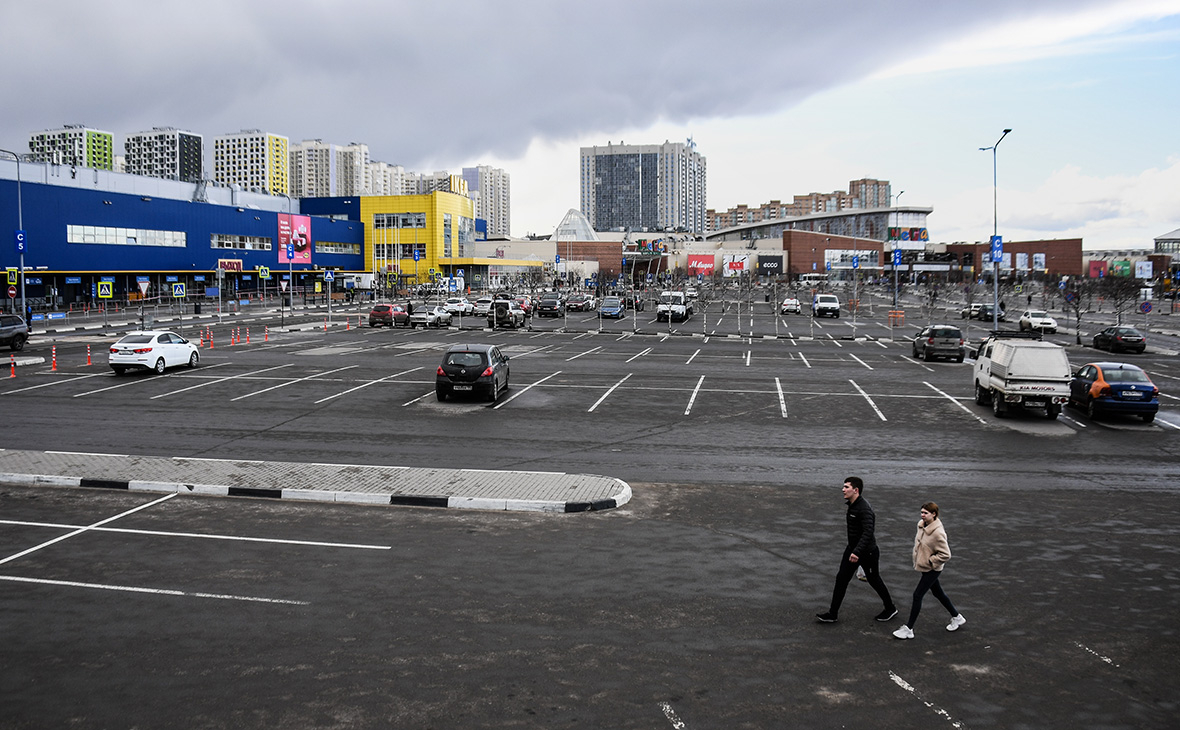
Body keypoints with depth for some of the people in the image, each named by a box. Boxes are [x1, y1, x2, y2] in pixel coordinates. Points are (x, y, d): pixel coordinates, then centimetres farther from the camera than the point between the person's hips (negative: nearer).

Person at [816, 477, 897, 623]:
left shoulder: (864, 509, -25)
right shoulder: (851, 505, 4)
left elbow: (868, 532, -34)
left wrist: (857, 552, -40)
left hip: (867, 552, -8)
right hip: (852, 548, 8)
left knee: (874, 580, 10)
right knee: (841, 578, 3)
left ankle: (890, 609, 33)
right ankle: (833, 614, 7)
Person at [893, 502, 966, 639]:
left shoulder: (938, 533, -27)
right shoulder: (921, 525, -2)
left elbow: (945, 555, -24)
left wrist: (930, 561, -19)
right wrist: (917, 559, 11)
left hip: (932, 570, -9)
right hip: (924, 567, 9)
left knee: (917, 595, -5)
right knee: (938, 593, 22)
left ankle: (908, 629, 4)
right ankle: (957, 617, 41)